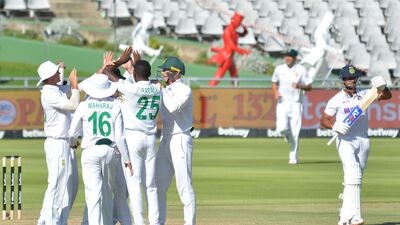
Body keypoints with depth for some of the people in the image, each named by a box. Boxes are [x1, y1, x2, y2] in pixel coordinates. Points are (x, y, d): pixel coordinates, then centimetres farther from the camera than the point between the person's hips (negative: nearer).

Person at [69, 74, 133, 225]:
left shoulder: (84, 106, -1)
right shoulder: (115, 106, 1)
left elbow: (73, 133, 5)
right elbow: (119, 137, -1)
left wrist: (73, 143, 28)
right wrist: (126, 158, 7)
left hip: (90, 152, -2)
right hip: (110, 151, 2)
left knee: (94, 192, -8)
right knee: (108, 192, 17)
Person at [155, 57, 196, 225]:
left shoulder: (184, 90, -10)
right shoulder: (165, 91, 15)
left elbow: (173, 107, -26)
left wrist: (161, 91, -15)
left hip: (180, 141, -8)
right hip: (165, 141, 8)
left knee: (184, 186, -7)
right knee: (159, 186, 7)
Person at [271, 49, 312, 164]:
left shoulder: (301, 70, -1)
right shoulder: (279, 69, 5)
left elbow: (309, 87, 1)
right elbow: (274, 82, 19)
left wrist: (300, 86, -19)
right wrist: (276, 92, -1)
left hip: (296, 104, -1)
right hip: (282, 102, 1)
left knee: (295, 132, -3)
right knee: (282, 127, -16)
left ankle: (293, 158, 6)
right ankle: (288, 137, 21)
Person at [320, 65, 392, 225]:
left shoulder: (364, 95, 8)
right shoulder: (336, 100, 0)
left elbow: (387, 96, -1)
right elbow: (324, 121, 3)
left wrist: (382, 87, -23)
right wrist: (334, 126, -18)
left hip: (363, 140, 4)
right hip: (345, 141, -4)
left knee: (355, 179, 7)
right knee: (353, 177, -20)